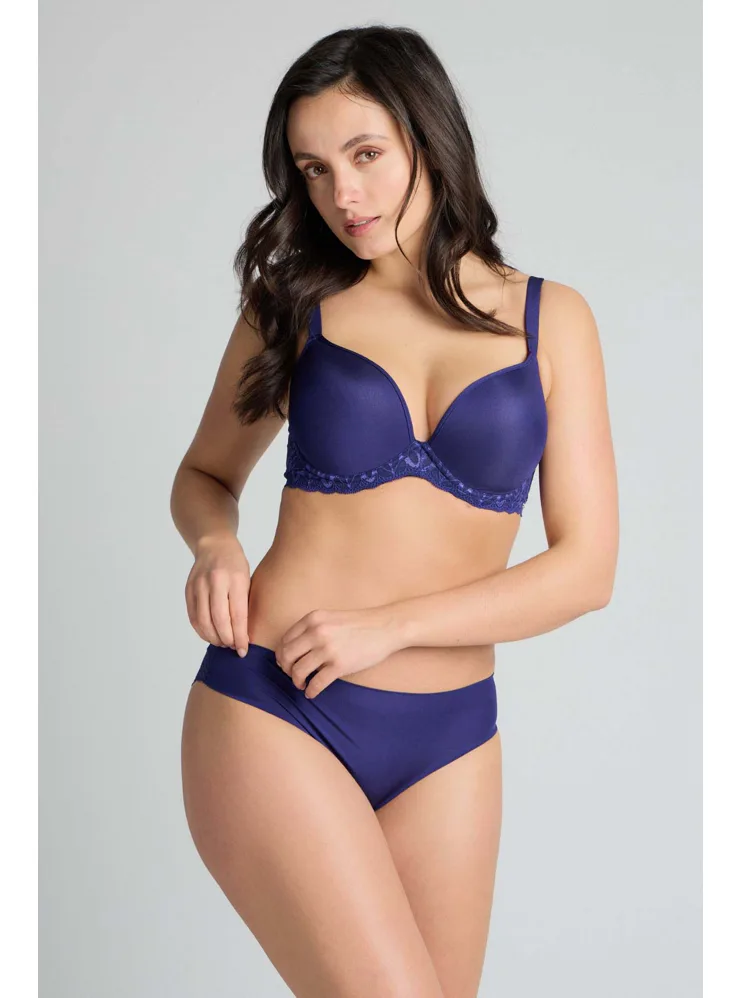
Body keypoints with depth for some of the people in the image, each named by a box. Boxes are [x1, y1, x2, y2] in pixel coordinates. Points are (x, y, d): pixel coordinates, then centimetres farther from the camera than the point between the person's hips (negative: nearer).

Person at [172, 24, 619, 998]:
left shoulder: (550, 319, 3)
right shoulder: (293, 303, 4)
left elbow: (586, 566, -2)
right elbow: (205, 475, 17)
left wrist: (393, 624, -12)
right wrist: (216, 545, -6)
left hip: (448, 739, 2)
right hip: (274, 711, -2)